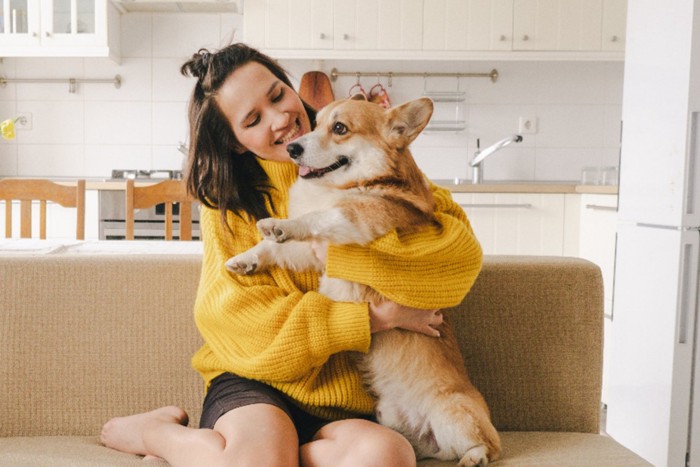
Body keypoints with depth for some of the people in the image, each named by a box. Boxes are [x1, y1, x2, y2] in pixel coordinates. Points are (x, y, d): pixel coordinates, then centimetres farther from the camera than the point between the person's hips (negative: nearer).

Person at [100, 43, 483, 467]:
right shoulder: (229, 202, 4)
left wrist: (336, 250, -18)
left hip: (352, 403, 2)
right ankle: (152, 431, 0)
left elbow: (462, 254, -8)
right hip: (258, 386, -1)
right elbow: (237, 320, -7)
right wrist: (375, 316, -14)